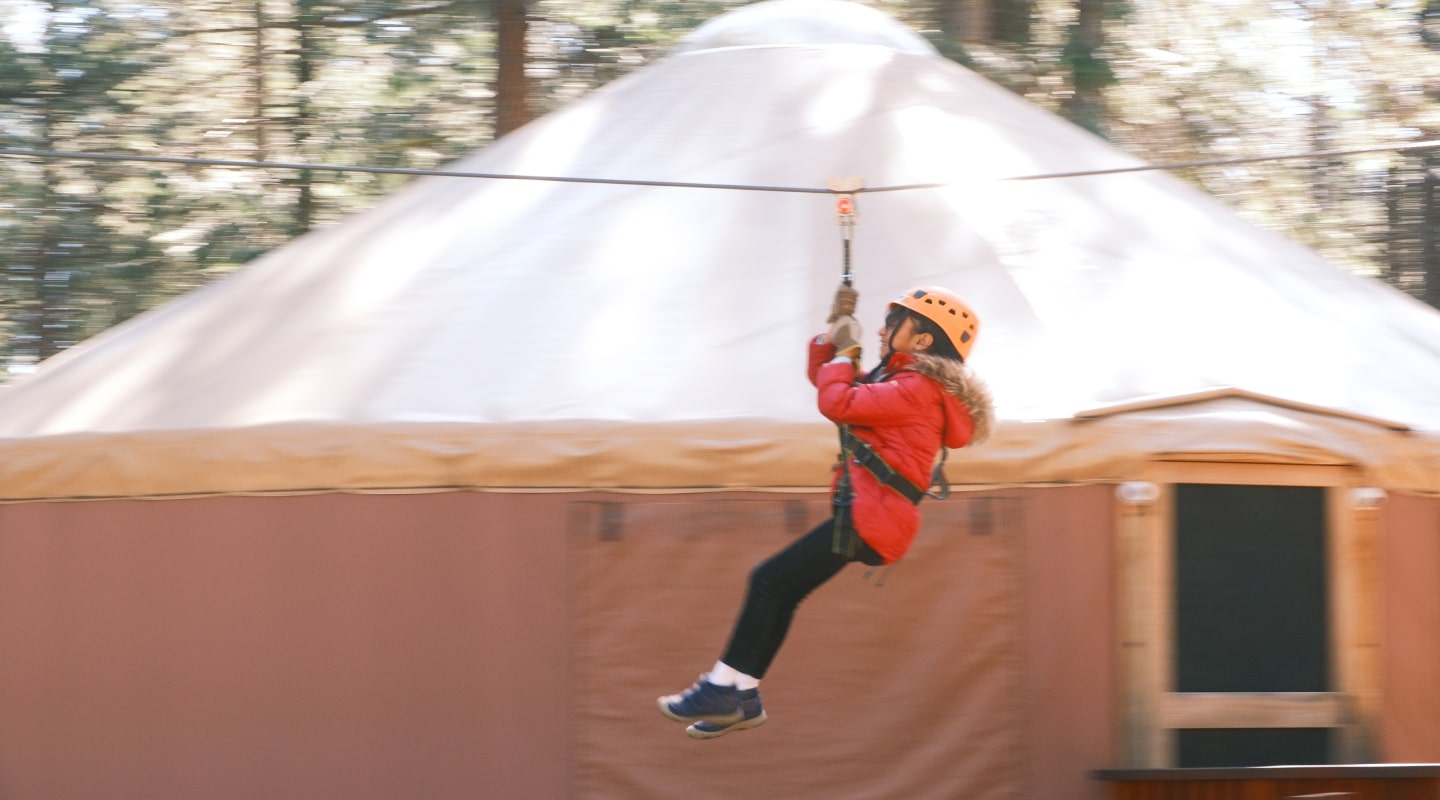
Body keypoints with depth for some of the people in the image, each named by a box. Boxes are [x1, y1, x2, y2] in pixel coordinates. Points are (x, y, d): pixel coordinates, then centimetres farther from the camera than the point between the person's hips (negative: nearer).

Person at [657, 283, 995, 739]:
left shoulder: (917, 390, -11)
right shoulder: (904, 385, 22)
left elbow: (837, 403, -20)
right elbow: (824, 377, 31)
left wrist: (845, 351, -4)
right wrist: (834, 329, 16)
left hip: (869, 517, -11)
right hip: (869, 516, 11)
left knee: (770, 581, -12)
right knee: (781, 591, 11)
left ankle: (722, 688, -11)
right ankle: (744, 699, 12)